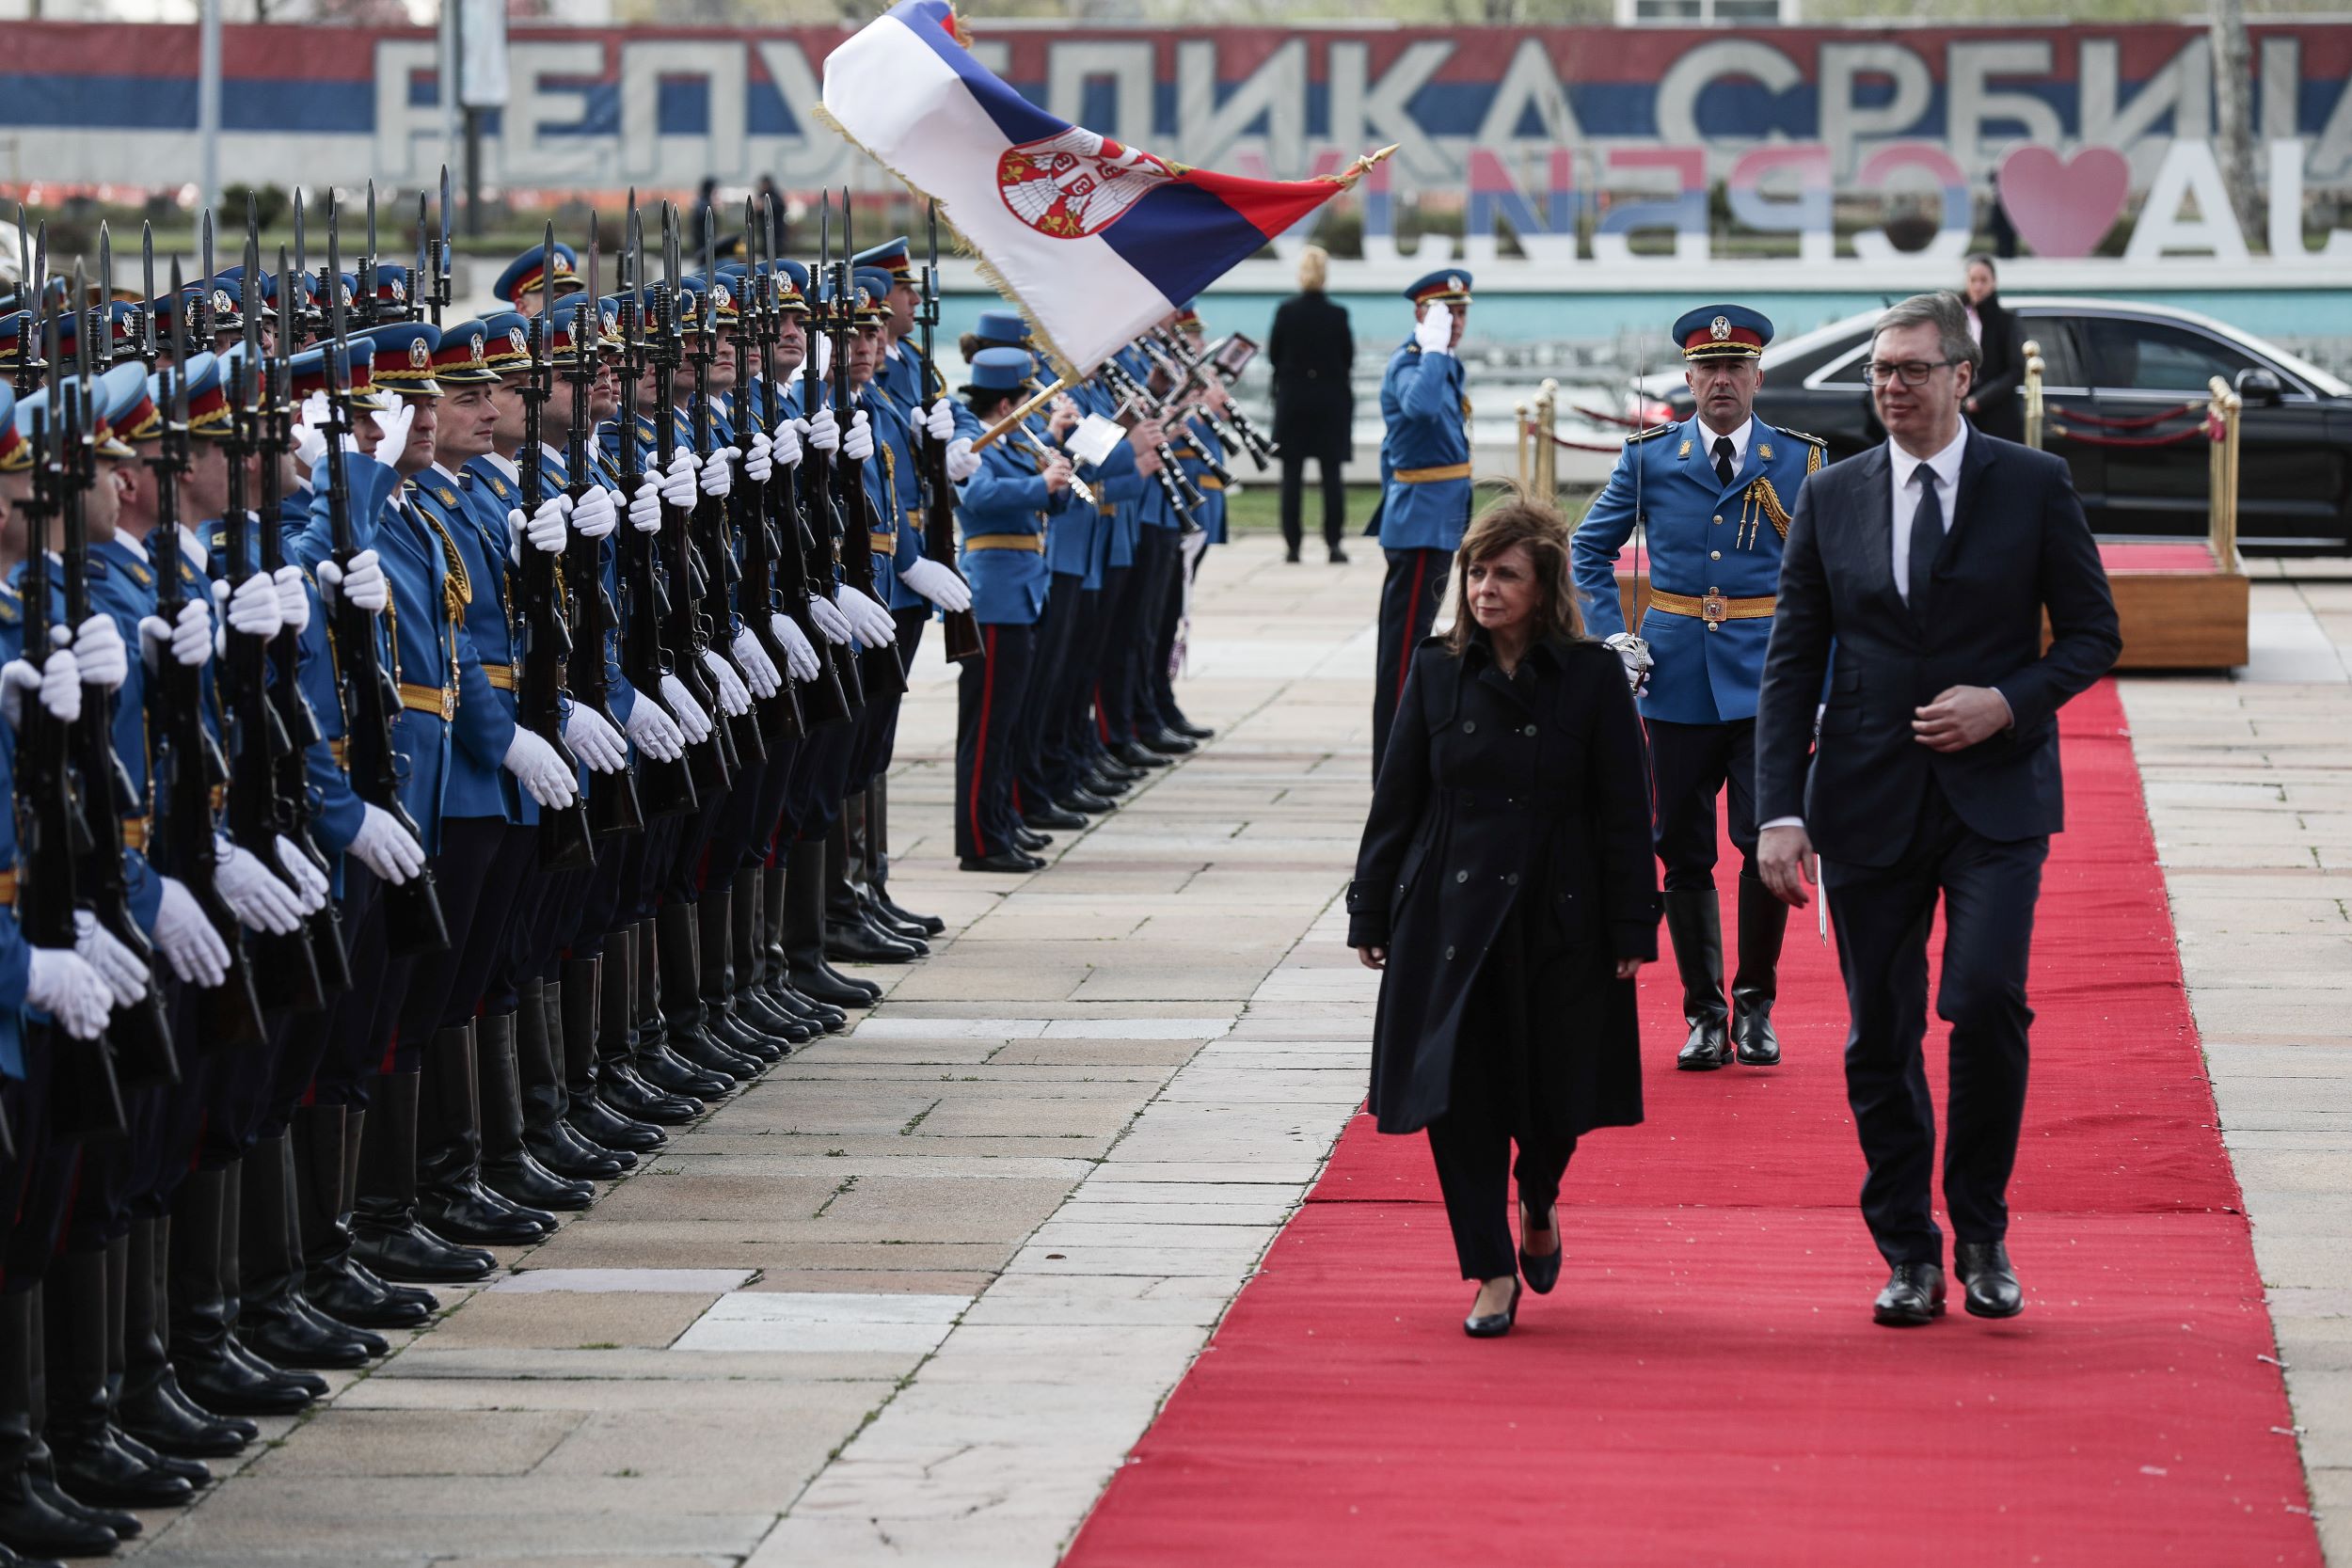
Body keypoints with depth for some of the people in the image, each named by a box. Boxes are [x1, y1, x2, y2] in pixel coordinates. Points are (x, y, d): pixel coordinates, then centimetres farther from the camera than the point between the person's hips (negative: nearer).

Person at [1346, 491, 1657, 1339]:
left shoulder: (1592, 676, -2)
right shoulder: (1437, 671, 3)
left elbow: (1625, 813, -1)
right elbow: (1397, 799, 7)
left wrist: (1632, 927, -5)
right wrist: (1372, 913, 5)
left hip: (1557, 919, -1)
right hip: (1451, 917, 1)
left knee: (1554, 1090, 3)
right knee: (1458, 1094, -3)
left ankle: (1538, 1205, 36)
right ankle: (1492, 1272, 7)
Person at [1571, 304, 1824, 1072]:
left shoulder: (1801, 459, 4)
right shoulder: (1649, 457, 5)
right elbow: (1590, 550, 14)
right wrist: (1610, 636, 1)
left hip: (1766, 680, -1)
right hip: (1677, 680, 1)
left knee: (1766, 841, -13)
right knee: (1684, 856, 4)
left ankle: (1754, 1001, 4)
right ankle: (1704, 1013, 16)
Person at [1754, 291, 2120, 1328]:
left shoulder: (2033, 487, 2)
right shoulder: (1831, 499, 7)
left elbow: (2091, 634, 6)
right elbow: (1792, 666, 7)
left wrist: (2008, 702, -12)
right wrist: (1780, 812, -2)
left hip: (1996, 797, -2)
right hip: (1868, 804, 2)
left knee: (1987, 999, -18)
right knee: (1881, 1033, 3)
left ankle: (1981, 1233, 0)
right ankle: (1910, 1253, 16)